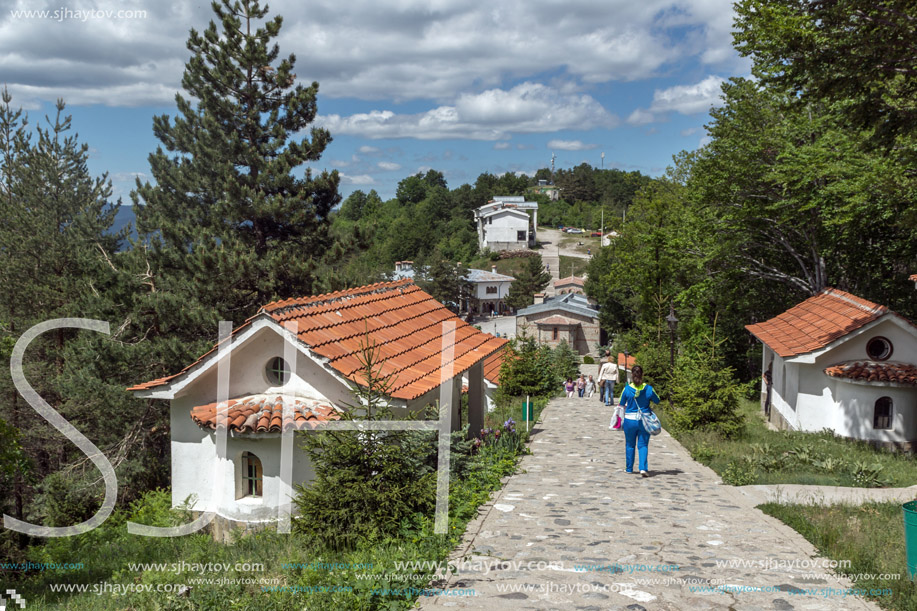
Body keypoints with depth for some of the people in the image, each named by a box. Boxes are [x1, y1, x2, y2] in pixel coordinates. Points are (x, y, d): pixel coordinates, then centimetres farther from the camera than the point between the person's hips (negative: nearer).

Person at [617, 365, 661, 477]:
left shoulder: (627, 389, -10)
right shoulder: (648, 389, -9)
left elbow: (622, 403, 3)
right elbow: (657, 400, 7)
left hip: (629, 420, 0)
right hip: (644, 421, 0)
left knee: (629, 445, 14)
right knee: (643, 445, 5)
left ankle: (629, 468, 23)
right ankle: (643, 468, -10)